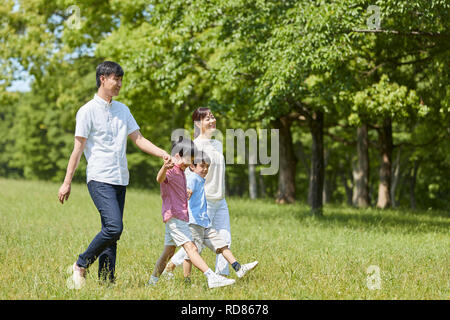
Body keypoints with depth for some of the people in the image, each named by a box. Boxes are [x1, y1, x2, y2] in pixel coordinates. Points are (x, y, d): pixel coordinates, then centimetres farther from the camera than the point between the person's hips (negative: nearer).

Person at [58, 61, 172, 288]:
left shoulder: (122, 110, 15)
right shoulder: (88, 111, -4)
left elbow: (138, 139, 15)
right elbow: (78, 148, -4)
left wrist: (162, 154, -1)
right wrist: (67, 182, -6)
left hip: (120, 180, 7)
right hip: (99, 178, -7)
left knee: (112, 232, 5)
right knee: (114, 227, -19)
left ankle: (106, 280, 8)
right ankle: (81, 265, -2)